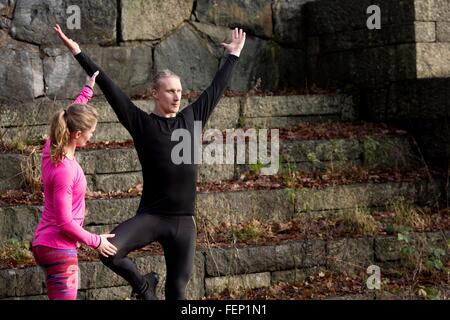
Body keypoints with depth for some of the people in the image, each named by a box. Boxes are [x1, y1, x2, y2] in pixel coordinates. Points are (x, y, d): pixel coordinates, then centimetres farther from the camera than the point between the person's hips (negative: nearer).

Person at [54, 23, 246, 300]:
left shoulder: (191, 119, 10)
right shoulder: (142, 123, 0)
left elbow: (216, 88, 22)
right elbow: (109, 89, -3)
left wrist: (233, 55, 31)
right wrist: (79, 53, -5)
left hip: (184, 222, 3)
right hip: (150, 216, -3)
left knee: (178, 290, 7)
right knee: (109, 252, -27)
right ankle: (144, 285, 3)